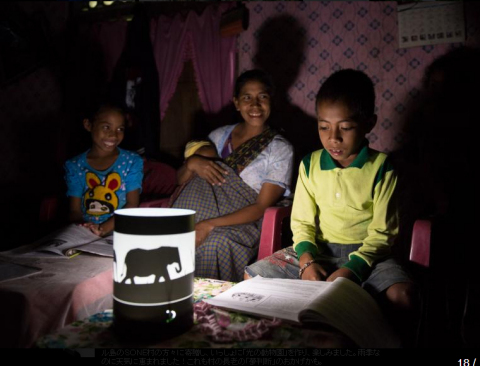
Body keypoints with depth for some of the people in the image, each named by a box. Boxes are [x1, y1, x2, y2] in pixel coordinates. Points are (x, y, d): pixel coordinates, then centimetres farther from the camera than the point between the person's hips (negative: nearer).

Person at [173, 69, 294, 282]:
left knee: (216, 243, -32)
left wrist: (211, 224, -20)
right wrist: (192, 163, -12)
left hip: (245, 224, -3)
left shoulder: (280, 149, -2)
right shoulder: (220, 136, 10)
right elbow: (181, 180, 11)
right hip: (206, 217, 4)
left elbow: (262, 207, -10)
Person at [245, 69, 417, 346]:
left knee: (402, 296, -32)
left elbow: (382, 232, -8)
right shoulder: (310, 165, 2)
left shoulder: (381, 168, -7)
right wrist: (306, 259, -15)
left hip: (365, 253, -3)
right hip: (317, 250, 3)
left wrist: (351, 269, -22)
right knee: (252, 277, -8)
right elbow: (302, 222, 4)